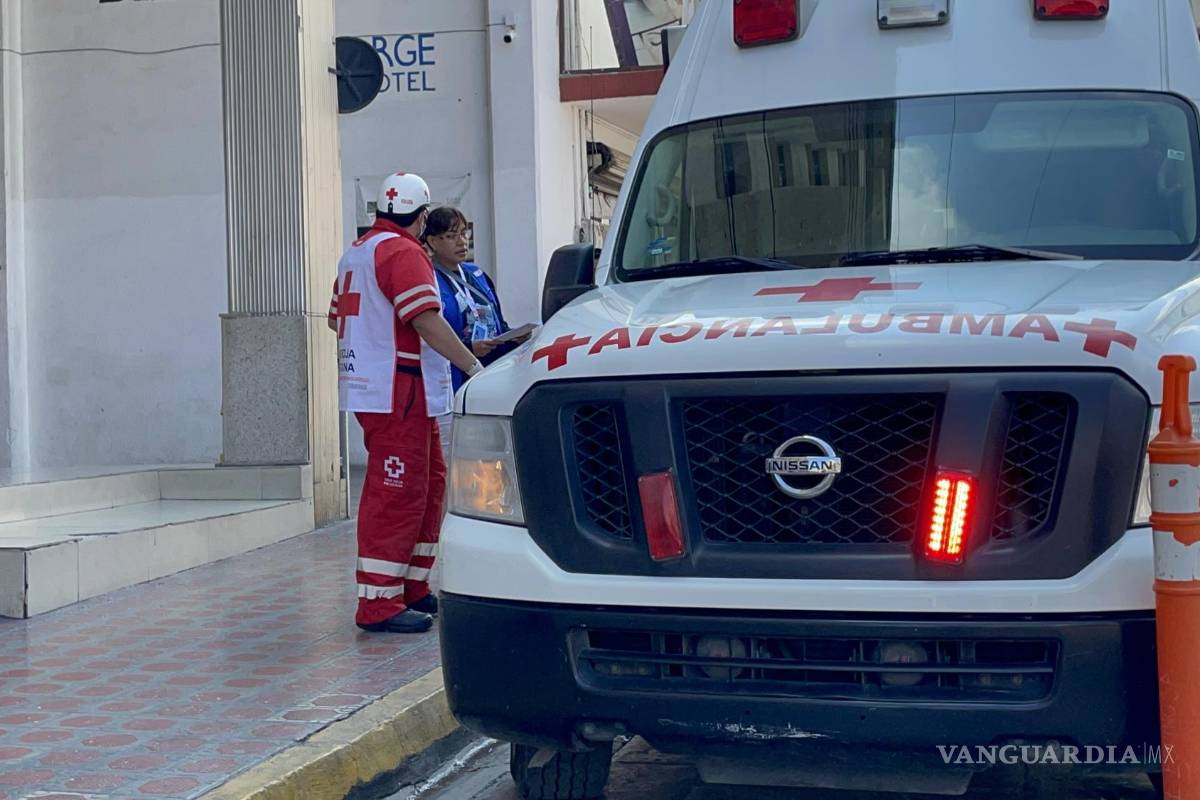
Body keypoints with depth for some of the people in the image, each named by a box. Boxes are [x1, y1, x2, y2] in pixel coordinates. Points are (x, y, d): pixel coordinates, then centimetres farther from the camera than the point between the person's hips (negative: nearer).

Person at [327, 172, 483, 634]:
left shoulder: (357, 251, 18)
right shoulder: (403, 252, -12)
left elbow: (336, 318, 23)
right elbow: (426, 320, -21)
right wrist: (473, 366, -16)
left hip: (364, 383, 10)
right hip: (393, 388, -10)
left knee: (429, 482, 16)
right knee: (398, 493, -8)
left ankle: (411, 587, 22)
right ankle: (378, 604, -7)